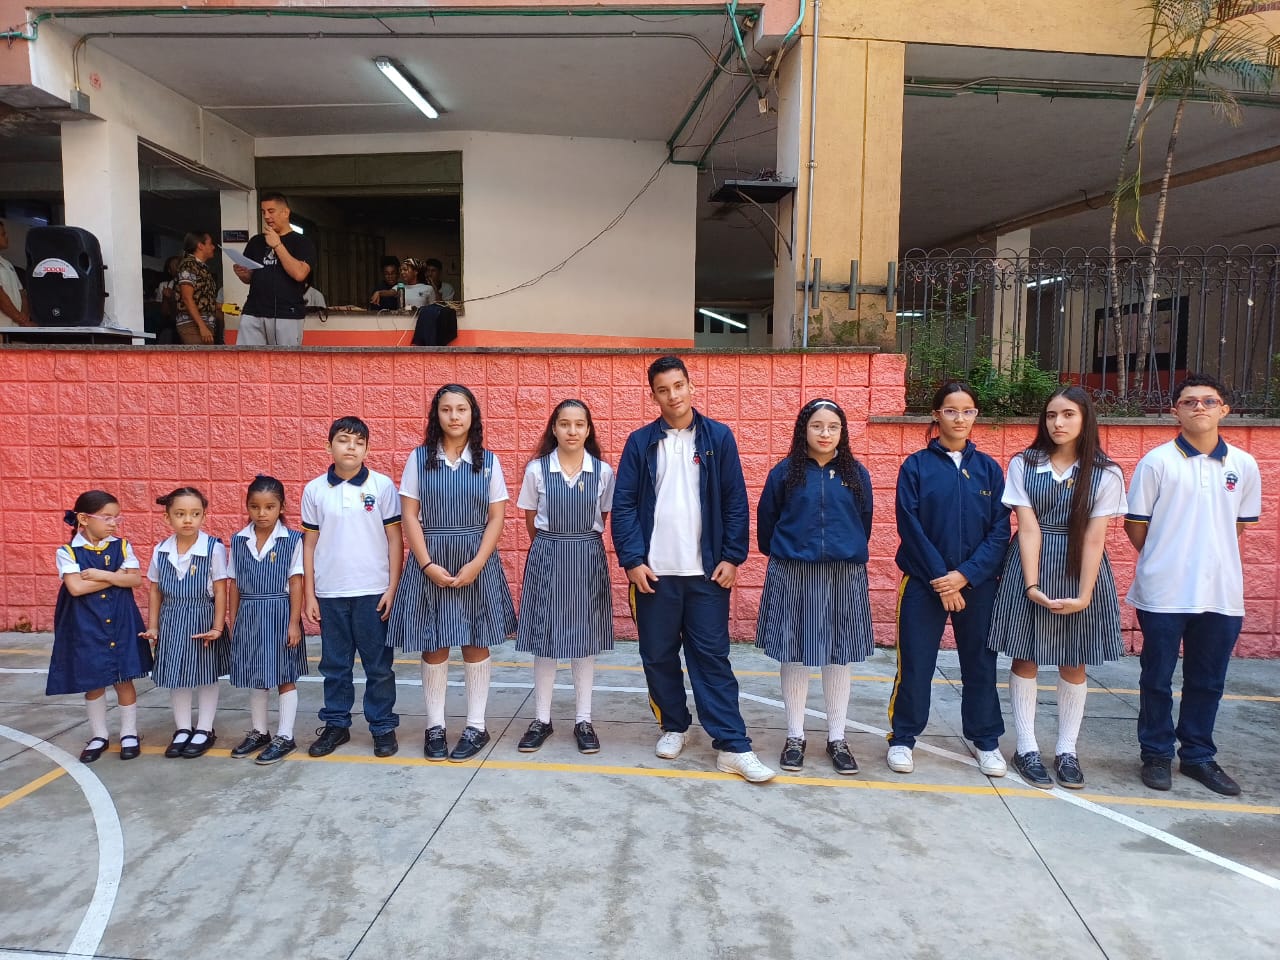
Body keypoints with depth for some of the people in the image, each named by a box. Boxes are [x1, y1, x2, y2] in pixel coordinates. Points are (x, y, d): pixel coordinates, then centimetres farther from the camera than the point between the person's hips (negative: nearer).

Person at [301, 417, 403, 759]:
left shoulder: (382, 485, -3)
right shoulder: (314, 490, 3)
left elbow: (395, 538, -1)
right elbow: (309, 544, 7)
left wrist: (393, 588, -6)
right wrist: (309, 595, 4)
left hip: (373, 592, -2)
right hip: (329, 594, 2)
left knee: (379, 665, 6)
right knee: (334, 665, 13)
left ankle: (383, 726, 19)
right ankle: (336, 724, 27)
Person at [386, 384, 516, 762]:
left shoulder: (488, 461, 2)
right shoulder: (419, 458, 1)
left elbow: (496, 518, 0)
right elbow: (409, 516, -1)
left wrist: (476, 564, -12)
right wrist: (428, 564, -11)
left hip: (476, 563, 0)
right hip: (430, 563, 0)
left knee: (476, 643, 6)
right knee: (433, 645, 6)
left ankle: (476, 726, 18)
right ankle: (435, 726, 19)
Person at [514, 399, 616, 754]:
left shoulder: (603, 471, -2)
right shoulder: (536, 469, -4)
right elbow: (531, 520, 6)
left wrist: (581, 543, 12)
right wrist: (553, 545, 11)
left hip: (588, 558, 1)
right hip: (546, 558, 0)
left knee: (585, 638, 7)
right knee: (544, 638, 5)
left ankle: (584, 721, 19)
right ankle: (541, 719, 19)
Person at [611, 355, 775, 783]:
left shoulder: (718, 437, 2)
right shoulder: (640, 442, 3)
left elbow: (735, 502, 1)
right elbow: (623, 505, 0)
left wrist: (732, 557, -5)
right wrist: (632, 560, -7)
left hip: (706, 571, -1)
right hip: (654, 571, 1)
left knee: (712, 656, 1)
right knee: (658, 655, 10)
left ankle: (732, 746, 5)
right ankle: (673, 727, 28)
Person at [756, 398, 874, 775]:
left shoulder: (856, 475, 4)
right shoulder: (785, 472, -1)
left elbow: (864, 523, 13)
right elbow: (766, 521, 8)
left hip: (844, 577, 1)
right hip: (792, 576, -1)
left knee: (838, 657, 8)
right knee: (794, 655, 5)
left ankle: (837, 738, 21)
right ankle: (795, 736, 19)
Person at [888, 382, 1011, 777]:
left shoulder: (988, 469, 4)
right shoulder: (916, 466, -2)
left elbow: (1000, 531, -1)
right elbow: (910, 528, -7)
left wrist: (965, 575, -13)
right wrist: (938, 579, -13)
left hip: (977, 584, 2)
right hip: (924, 583, -2)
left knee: (980, 663, 12)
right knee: (915, 664, 4)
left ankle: (986, 740, 29)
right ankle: (902, 738, 20)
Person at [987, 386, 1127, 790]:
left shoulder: (1105, 474, -3)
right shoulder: (1024, 464, -4)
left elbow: (1094, 538, -8)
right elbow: (1028, 529, -9)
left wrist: (1084, 594, -15)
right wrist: (1032, 585, -16)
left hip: (1079, 569, 1)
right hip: (1031, 567, 0)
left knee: (1074, 663, 9)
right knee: (1025, 659, 5)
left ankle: (1067, 752, 22)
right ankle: (1026, 749, 16)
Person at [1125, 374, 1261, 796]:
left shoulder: (1244, 465, 3)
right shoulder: (1157, 462, -6)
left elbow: (1240, 523, 15)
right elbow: (1135, 525, -1)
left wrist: (1206, 555, 9)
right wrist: (1164, 561, 6)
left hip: (1222, 593, 3)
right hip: (1163, 593, -3)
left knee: (1207, 681, 13)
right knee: (1157, 679, 8)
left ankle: (1198, 755, 28)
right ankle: (1156, 754, 22)